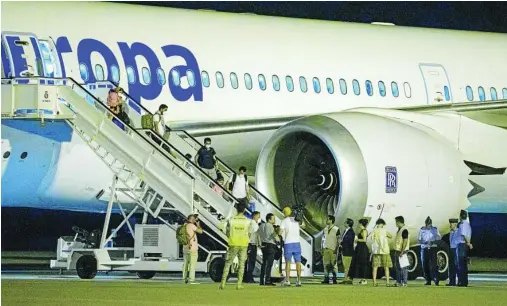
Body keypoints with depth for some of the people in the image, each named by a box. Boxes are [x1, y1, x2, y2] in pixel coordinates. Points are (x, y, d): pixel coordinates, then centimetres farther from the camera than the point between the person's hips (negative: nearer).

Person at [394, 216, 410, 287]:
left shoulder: (404, 230, -15)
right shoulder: (399, 230, 16)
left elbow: (405, 242, -20)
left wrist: (402, 252, -24)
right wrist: (396, 251, 21)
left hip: (402, 251, -10)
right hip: (397, 251, 10)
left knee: (403, 268, -8)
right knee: (398, 267, 12)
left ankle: (404, 282, -6)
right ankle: (398, 282, 17)